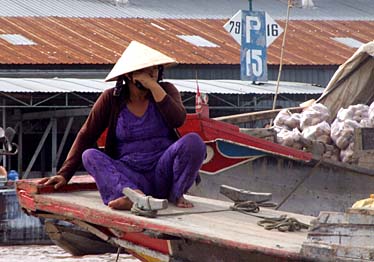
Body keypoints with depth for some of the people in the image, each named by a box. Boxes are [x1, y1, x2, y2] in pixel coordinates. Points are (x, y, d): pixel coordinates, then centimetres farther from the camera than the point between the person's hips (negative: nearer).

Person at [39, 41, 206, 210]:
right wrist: (64, 174, -3)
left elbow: (178, 120, -14)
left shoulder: (166, 90, 6)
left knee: (193, 141, -27)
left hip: (164, 175, -1)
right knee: (89, 155, -26)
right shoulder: (111, 99, 4)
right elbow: (86, 136, 5)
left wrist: (154, 86, -16)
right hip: (129, 175, 1)